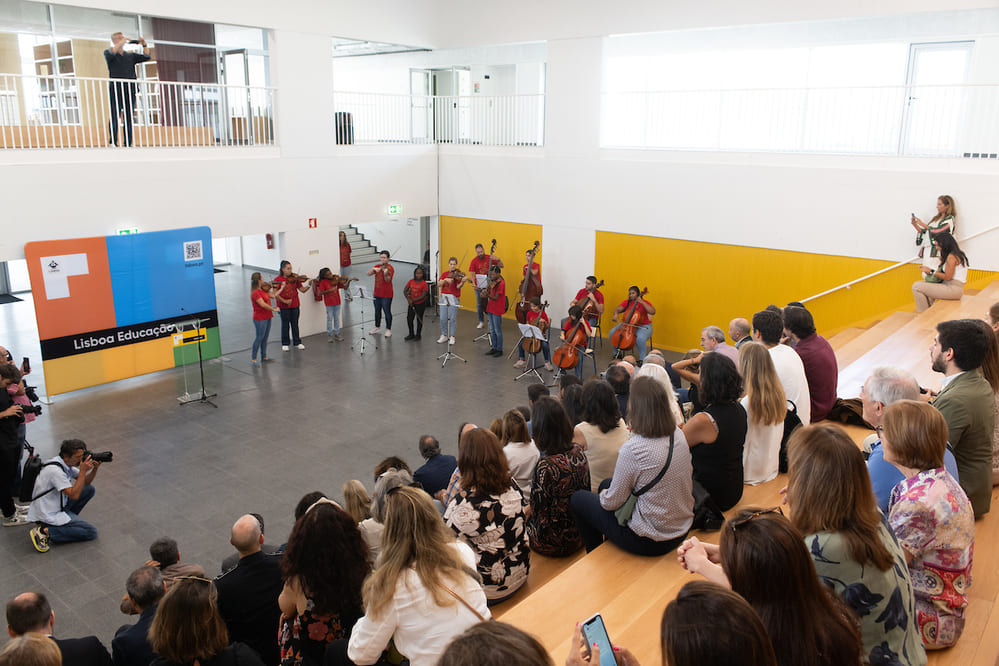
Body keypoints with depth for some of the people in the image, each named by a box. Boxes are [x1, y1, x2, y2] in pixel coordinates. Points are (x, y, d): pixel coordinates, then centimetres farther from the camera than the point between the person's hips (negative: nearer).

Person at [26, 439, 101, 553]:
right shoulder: (55, 470, -28)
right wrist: (83, 471, -26)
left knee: (89, 489, 9)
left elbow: (86, 482, 9)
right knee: (91, 532, -10)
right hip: (48, 515, -9)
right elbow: (74, 495, -29)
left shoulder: (66, 463, 0)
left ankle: (69, 519, 9)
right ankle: (46, 531, -11)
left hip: (58, 505, 9)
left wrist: (95, 468, -10)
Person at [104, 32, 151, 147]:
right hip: (116, 89, -4)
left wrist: (144, 45, 1)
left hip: (130, 90, 4)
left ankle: (127, 143, 1)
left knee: (129, 118, 0)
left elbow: (146, 57, 14)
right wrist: (122, 41, -9)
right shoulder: (108, 53, 11)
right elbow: (111, 53, -13)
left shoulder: (130, 55, 23)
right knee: (114, 116, -10)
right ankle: (113, 142, -13)